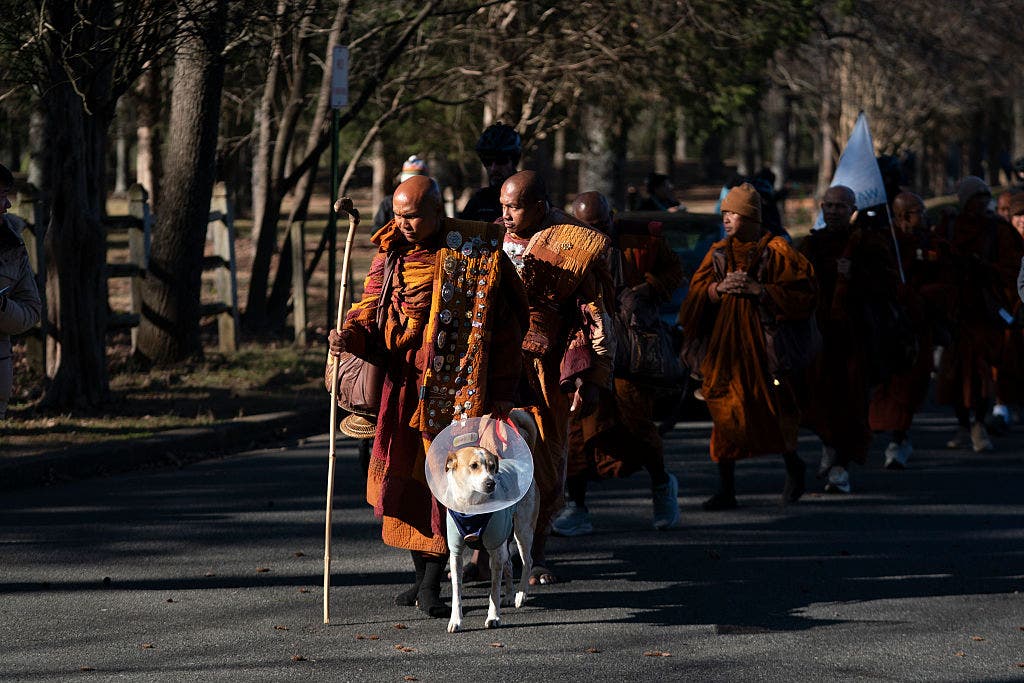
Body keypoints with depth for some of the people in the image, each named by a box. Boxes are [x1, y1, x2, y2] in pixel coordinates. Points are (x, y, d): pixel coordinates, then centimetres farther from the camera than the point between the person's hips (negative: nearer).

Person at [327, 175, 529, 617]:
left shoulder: (478, 253, -5)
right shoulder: (390, 255, 7)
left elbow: (505, 326, -3)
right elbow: (370, 311, 7)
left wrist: (503, 392, -5)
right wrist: (348, 336, -16)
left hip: (456, 387, -4)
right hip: (404, 383, 4)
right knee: (406, 477, 7)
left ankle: (432, 585, -2)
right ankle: (421, 574, 20)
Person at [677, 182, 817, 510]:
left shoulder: (777, 252, -1)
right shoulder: (719, 253, 12)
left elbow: (801, 296, -7)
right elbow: (695, 296, 10)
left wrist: (758, 289, -14)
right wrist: (720, 288, -10)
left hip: (762, 344, -3)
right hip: (723, 343, 3)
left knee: (774, 409, 0)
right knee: (724, 412, -2)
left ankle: (793, 466, 29)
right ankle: (726, 490, 2)